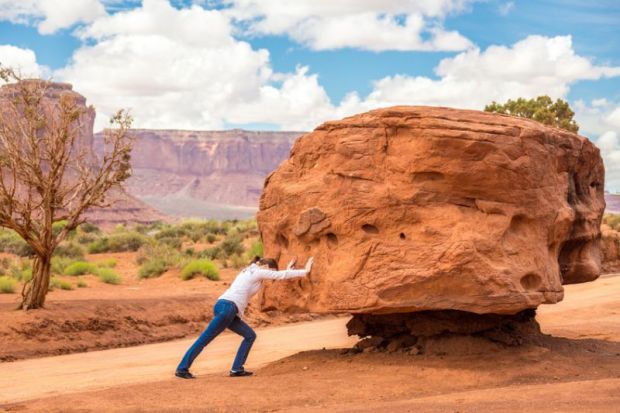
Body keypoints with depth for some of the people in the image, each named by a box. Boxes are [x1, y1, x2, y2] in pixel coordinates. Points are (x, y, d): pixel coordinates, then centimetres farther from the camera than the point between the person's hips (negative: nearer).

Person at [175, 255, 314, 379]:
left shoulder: (249, 271, 26)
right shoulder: (258, 271, 0)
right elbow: (281, 275, 3)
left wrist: (287, 270, 43)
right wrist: (305, 271, 9)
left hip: (225, 308, 10)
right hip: (227, 307, -10)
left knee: (250, 335, 11)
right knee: (204, 339, -9)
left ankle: (236, 369, 4)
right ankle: (182, 369, -8)